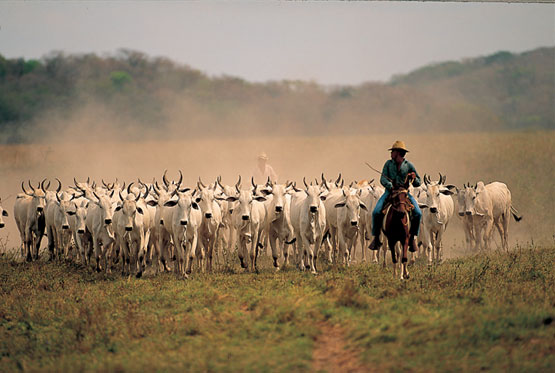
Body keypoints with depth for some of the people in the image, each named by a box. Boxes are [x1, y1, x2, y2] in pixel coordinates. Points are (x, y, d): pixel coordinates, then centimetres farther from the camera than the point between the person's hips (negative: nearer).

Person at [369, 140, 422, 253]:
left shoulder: (409, 165, 4)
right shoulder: (388, 164, 7)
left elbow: (418, 184, 7)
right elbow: (383, 179, -4)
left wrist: (414, 178, -16)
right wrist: (391, 186, -24)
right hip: (390, 192, 1)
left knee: (418, 213, -21)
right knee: (376, 212, -21)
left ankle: (413, 237, -7)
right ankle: (376, 238, -9)